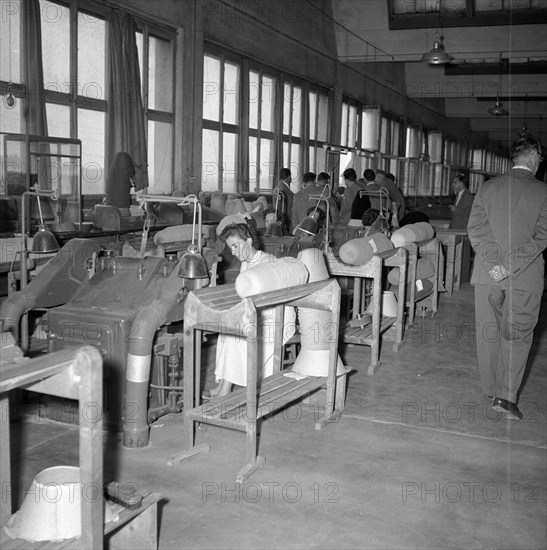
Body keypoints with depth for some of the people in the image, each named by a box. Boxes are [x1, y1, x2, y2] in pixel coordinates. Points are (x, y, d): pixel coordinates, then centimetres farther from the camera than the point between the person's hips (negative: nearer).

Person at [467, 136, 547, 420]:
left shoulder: (488, 187, 2)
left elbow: (475, 228, -6)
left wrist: (494, 262, -11)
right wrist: (510, 266, -15)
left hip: (488, 272, 3)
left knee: (488, 332, 14)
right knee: (517, 335, 7)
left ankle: (491, 388, 27)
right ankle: (506, 395, 0)